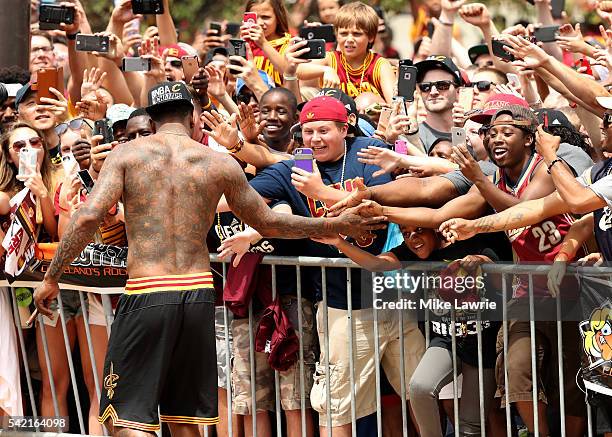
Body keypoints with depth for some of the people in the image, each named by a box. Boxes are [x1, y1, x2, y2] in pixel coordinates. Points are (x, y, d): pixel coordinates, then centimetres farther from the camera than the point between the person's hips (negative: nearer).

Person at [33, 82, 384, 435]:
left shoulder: (127, 154, 3)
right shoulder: (220, 163, 9)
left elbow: (88, 217, -9)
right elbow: (268, 222, 18)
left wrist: (51, 279, -1)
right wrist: (339, 225, 32)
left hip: (146, 294, -3)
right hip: (199, 293, 3)